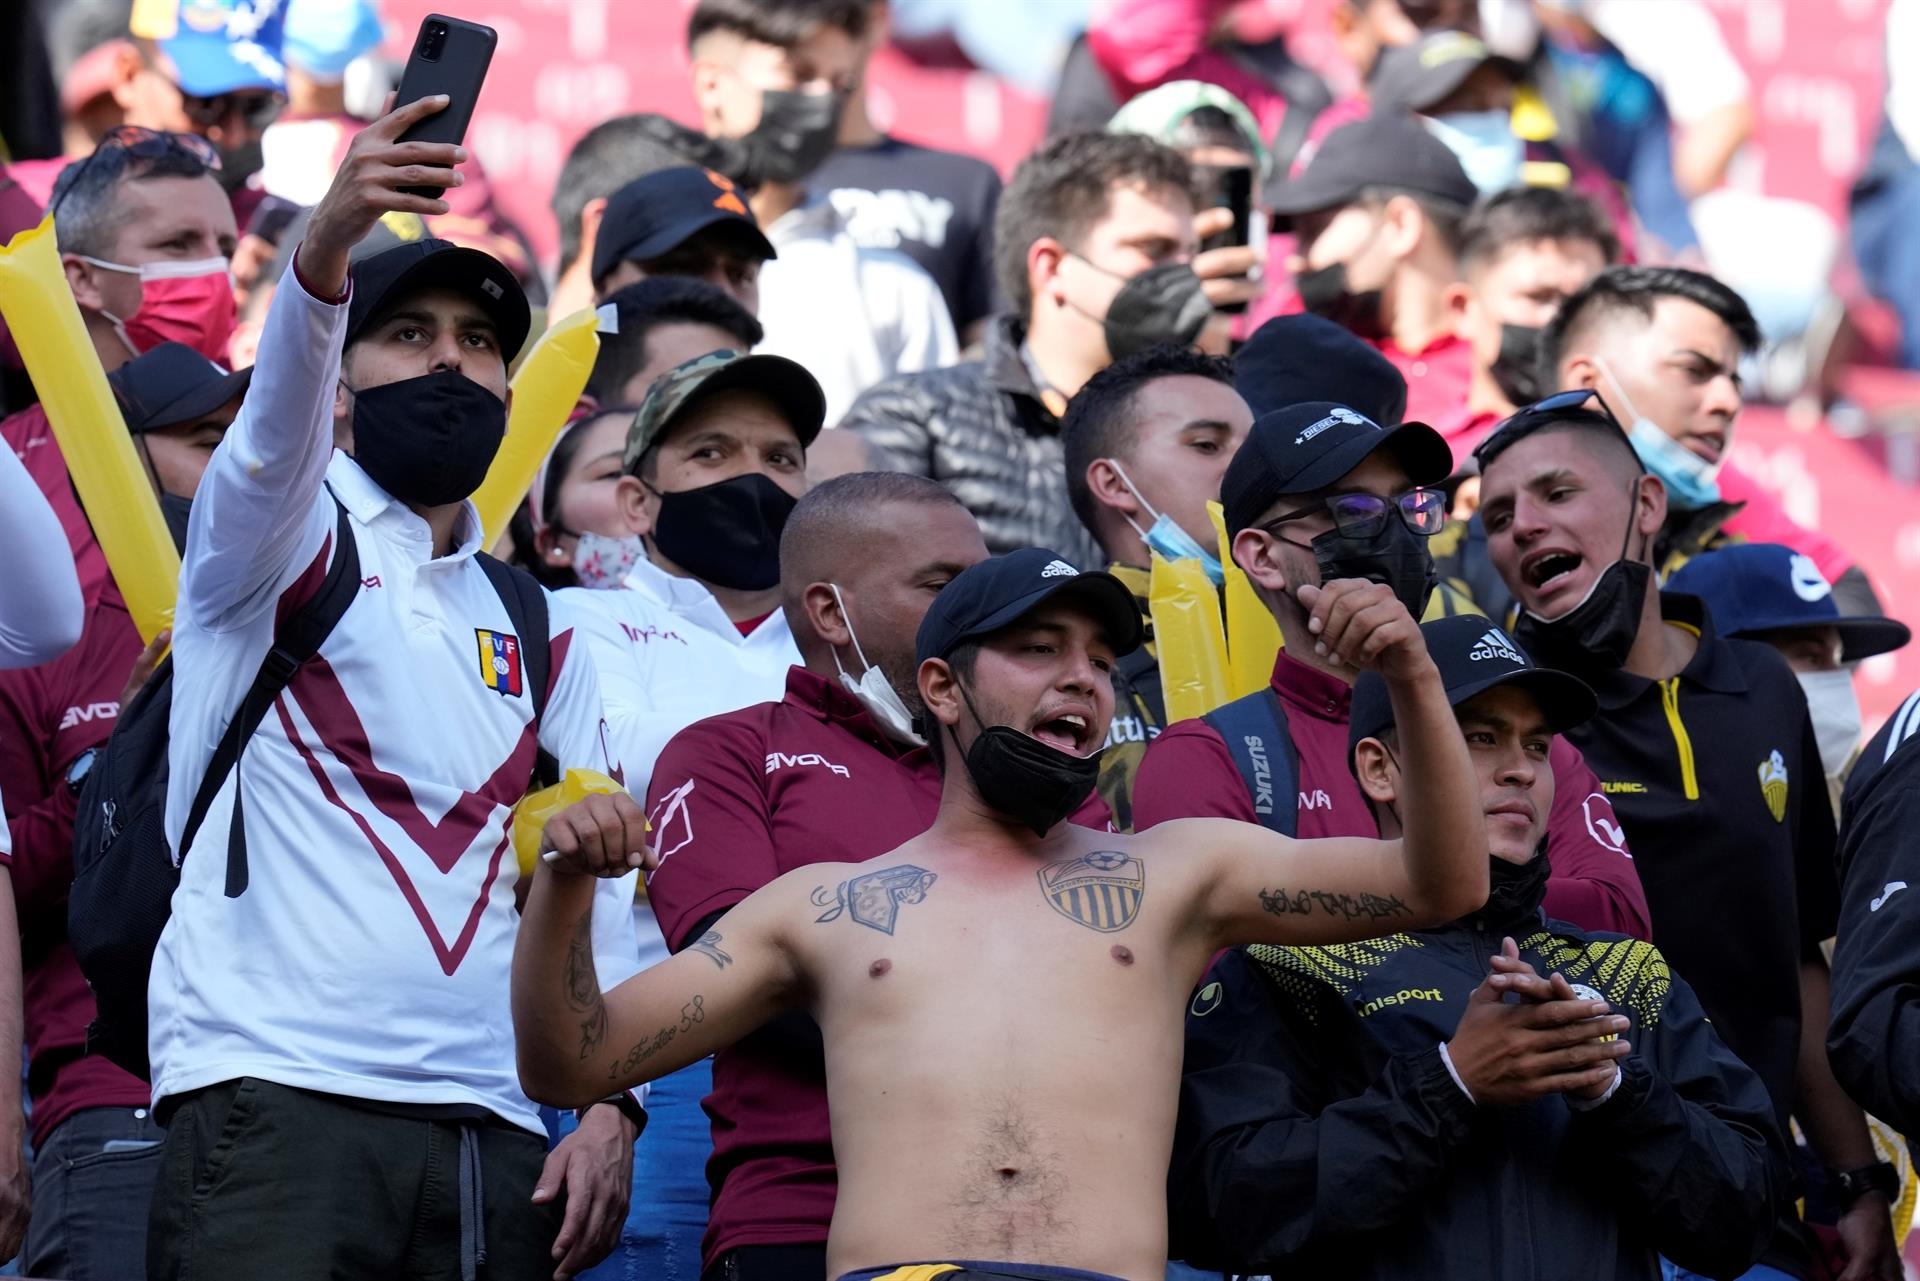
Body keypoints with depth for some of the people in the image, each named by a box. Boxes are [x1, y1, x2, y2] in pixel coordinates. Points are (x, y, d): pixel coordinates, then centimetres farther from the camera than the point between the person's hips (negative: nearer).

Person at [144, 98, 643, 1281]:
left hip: (487, 1136, 5)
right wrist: (329, 246, -36)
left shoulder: (537, 631, 21)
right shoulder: (279, 545, 8)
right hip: (274, 1096, -5)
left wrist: (610, 1106, 1)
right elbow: (274, 427, -16)